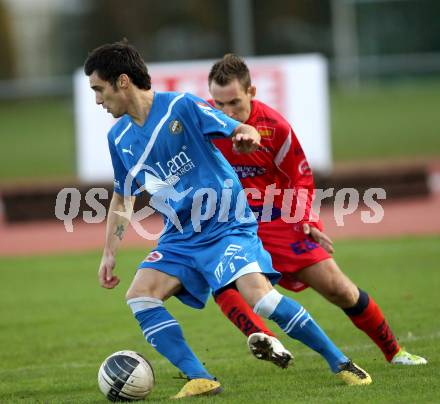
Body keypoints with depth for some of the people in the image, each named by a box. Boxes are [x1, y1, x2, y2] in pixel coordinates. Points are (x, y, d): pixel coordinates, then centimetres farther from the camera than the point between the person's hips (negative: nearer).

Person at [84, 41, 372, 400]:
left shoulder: (180, 106, -12)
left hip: (227, 226, -6)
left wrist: (247, 135, -37)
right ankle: (201, 380, -14)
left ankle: (340, 363, -12)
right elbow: (122, 197, 19)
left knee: (257, 293, -25)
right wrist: (109, 255, 15)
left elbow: (240, 131, -13)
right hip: (180, 237, 6)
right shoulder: (120, 138, 5)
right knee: (139, 295, -14)